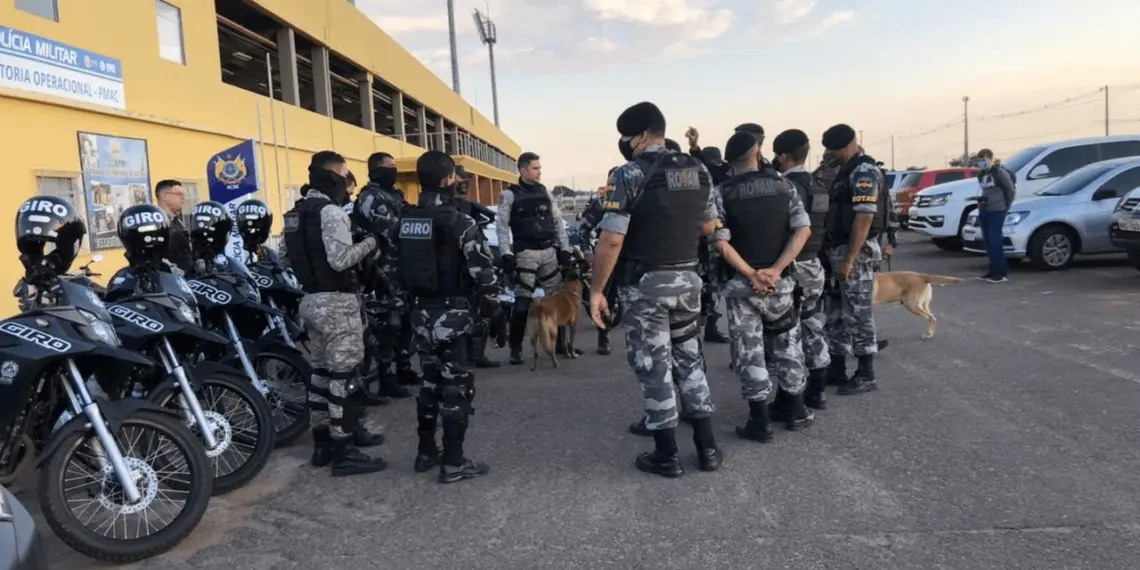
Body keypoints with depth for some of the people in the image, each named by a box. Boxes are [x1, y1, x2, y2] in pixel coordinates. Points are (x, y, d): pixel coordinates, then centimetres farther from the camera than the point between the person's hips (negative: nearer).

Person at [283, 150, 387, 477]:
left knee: (321, 372, 14)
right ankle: (344, 452, -3)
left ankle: (322, 442, 22)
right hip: (337, 301, -10)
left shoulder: (297, 212, 15)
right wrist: (369, 242, -12)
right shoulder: (331, 211, -16)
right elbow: (339, 259, -25)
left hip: (312, 299, 10)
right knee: (343, 376, -6)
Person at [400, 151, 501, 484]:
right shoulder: (460, 223, -15)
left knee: (430, 381, 17)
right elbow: (483, 272, -16)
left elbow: (400, 267, 14)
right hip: (452, 313, -7)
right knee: (456, 385, 0)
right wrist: (493, 311, -5)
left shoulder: (406, 222, 8)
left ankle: (426, 452, 25)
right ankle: (453, 462, 4)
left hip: (421, 312, 7)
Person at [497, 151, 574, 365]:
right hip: (525, 253, -5)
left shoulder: (545, 192, 11)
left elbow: (558, 222, 13)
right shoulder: (509, 195, -3)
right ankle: (516, 348, 3)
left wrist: (565, 249, 7)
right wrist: (505, 253, -15)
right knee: (522, 303, -7)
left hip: (549, 251, 5)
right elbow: (502, 226, -6)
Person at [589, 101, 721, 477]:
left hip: (645, 284, -6)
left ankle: (667, 456, 14)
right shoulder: (698, 170, 5)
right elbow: (708, 227, 15)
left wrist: (597, 289, -10)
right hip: (688, 278, 6)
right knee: (690, 359, 17)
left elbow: (611, 240, -18)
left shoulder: (631, 174, -14)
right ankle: (707, 448, 23)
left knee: (653, 367, 5)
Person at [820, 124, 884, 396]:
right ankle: (836, 368, 22)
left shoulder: (863, 172, -14)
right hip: (841, 249, 10)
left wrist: (849, 260, -24)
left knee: (858, 314, -3)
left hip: (856, 253, -10)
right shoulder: (846, 171, 16)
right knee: (837, 312, 13)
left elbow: (864, 219, -22)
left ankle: (866, 375, 7)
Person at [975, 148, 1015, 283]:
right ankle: (994, 270, 15)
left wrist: (1006, 207, -3)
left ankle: (1002, 273, -6)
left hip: (997, 212, -8)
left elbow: (1011, 190, -8)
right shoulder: (982, 174, 14)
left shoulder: (999, 172, -10)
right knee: (988, 243, 8)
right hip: (984, 211, 8)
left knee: (995, 242, -10)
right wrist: (981, 199, 13)